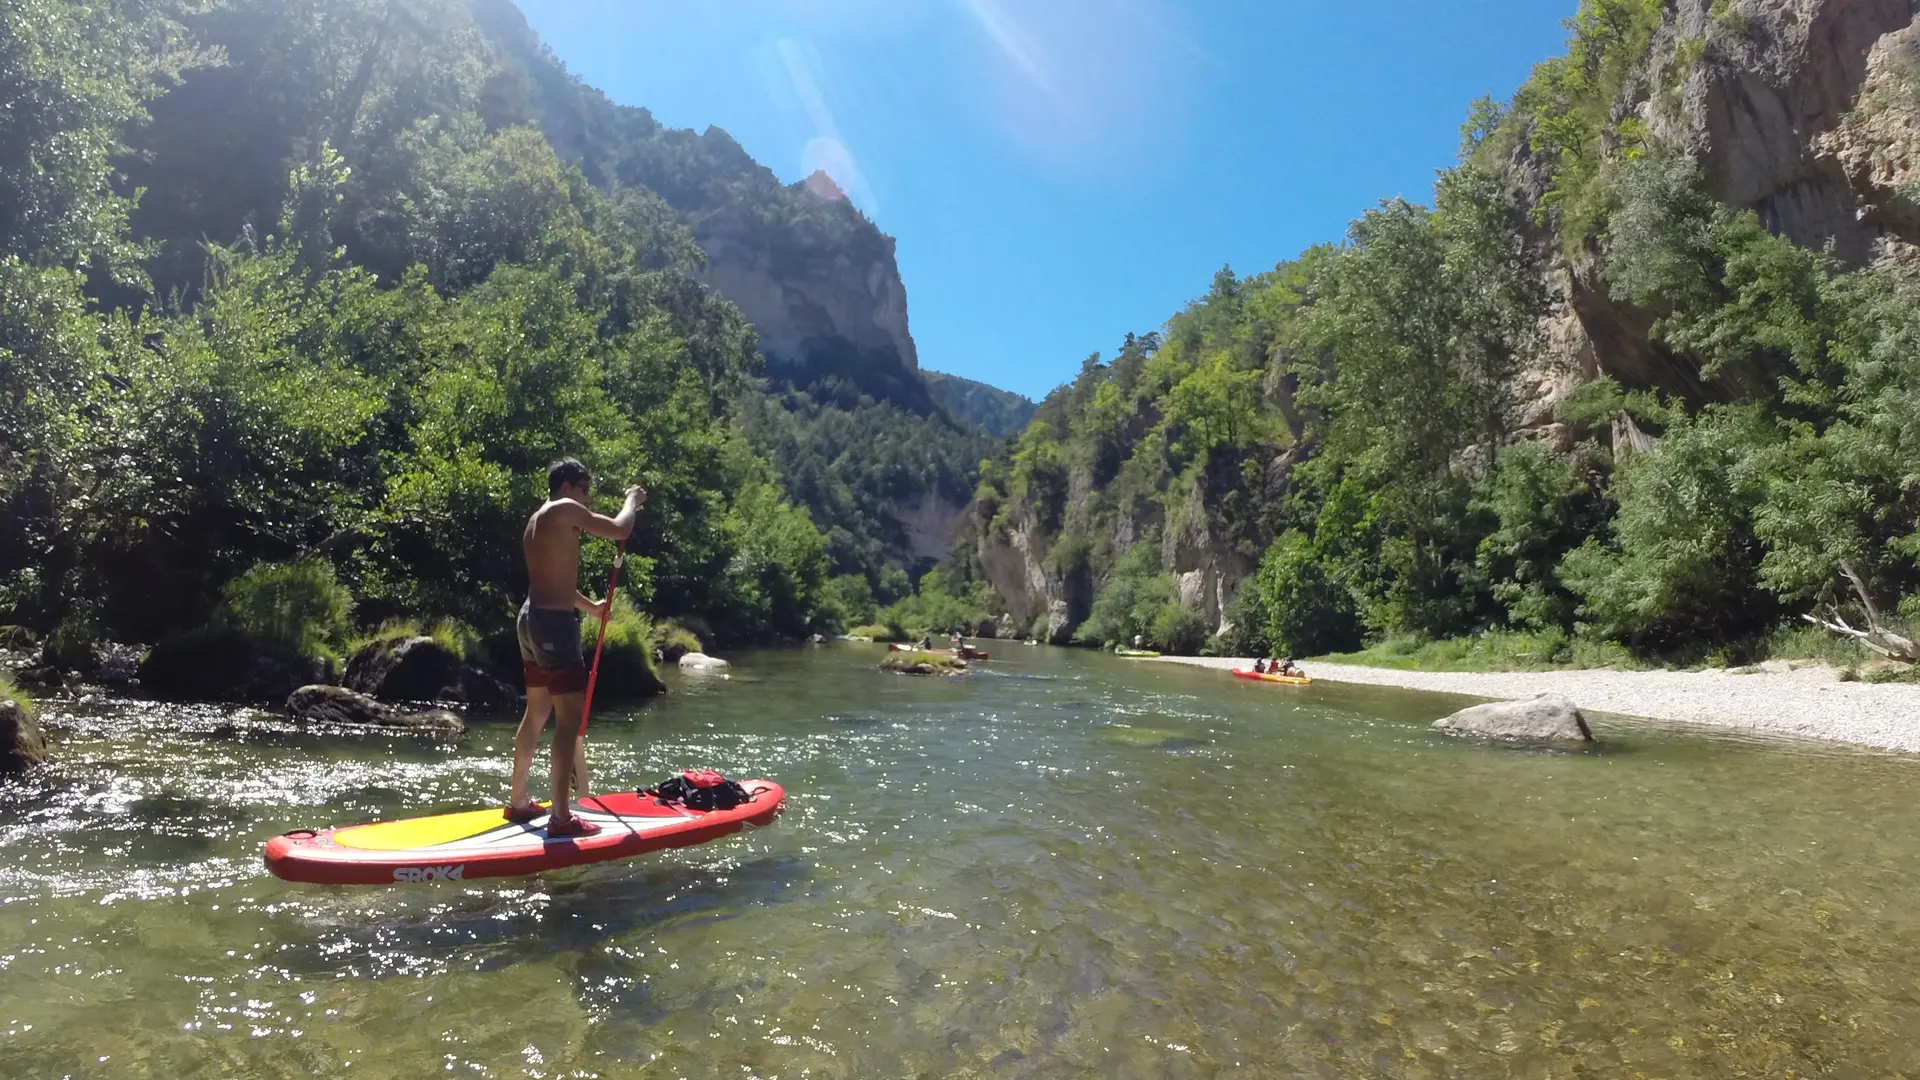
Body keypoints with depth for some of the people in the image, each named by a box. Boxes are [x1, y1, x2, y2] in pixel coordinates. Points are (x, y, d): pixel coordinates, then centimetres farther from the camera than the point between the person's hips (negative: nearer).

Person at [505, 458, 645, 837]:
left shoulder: (537, 519, 20)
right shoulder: (565, 510, -10)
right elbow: (619, 530, -16)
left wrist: (591, 607, 33)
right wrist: (632, 499, 2)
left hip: (532, 619, 11)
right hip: (555, 623, -11)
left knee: (537, 714, 19)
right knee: (570, 720, -8)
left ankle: (518, 802, 28)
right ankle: (561, 818, -6)